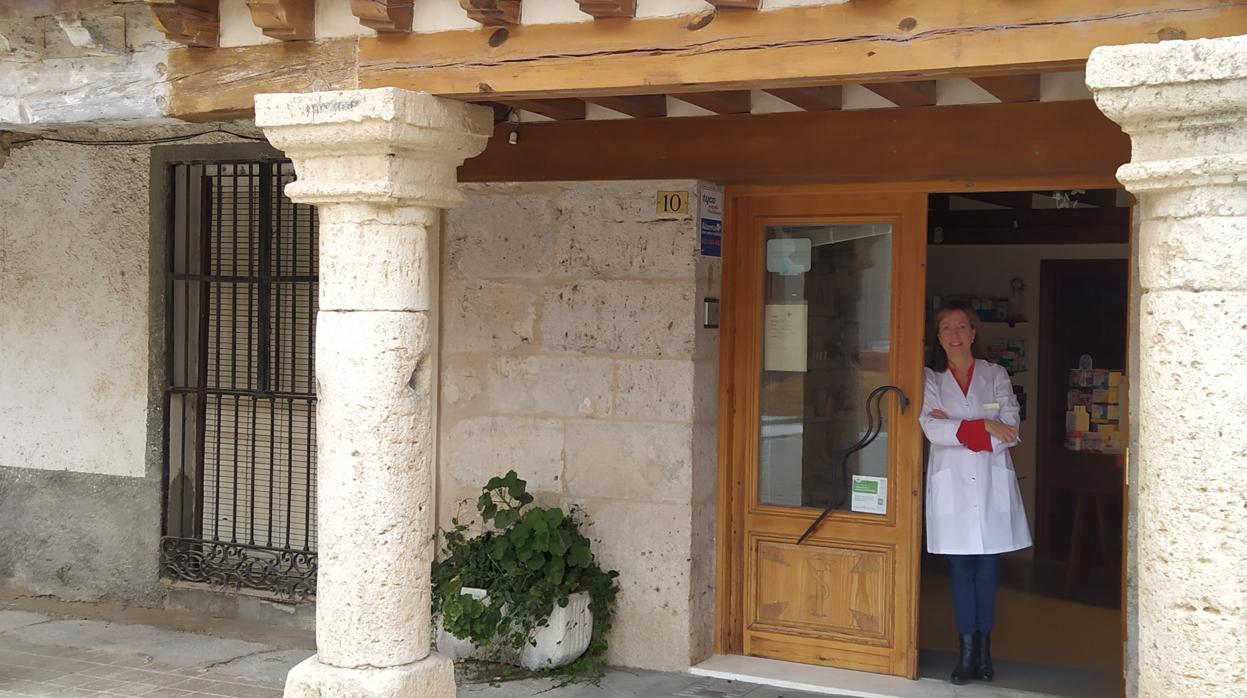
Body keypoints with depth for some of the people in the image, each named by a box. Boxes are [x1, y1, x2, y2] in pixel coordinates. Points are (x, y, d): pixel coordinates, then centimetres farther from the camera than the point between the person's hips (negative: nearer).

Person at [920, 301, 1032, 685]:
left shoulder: (996, 375, 8)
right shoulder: (931, 379, 6)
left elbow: (1010, 430, -3)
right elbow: (931, 428, -9)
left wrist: (957, 429, -11)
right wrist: (984, 426, -14)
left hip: (991, 481, 1)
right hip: (951, 481, 0)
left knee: (987, 567, 3)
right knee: (960, 567, 2)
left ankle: (984, 650, 11)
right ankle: (967, 651, 7)